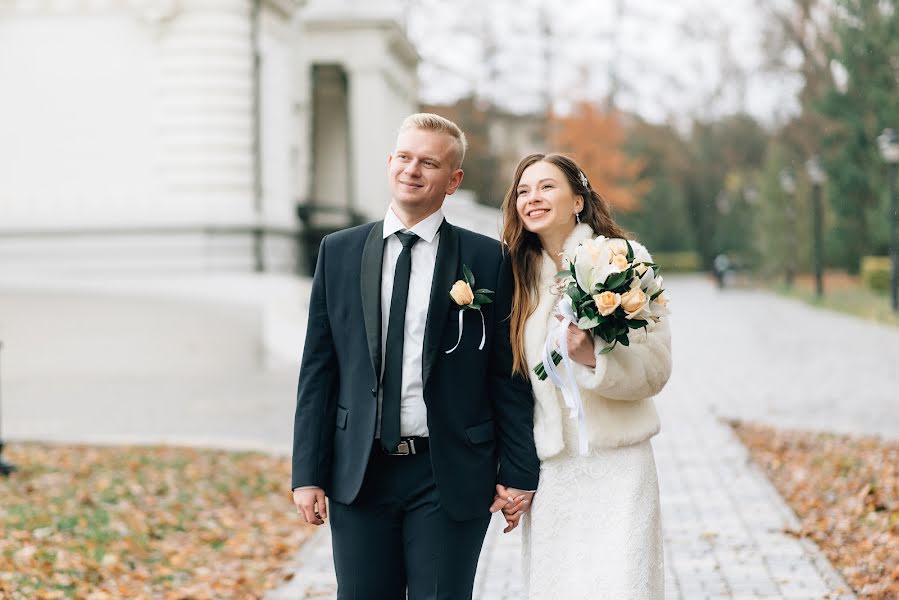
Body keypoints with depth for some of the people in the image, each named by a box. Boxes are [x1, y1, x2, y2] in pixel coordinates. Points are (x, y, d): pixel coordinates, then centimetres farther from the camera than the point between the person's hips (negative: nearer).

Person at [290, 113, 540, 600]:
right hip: (358, 474, 2)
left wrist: (518, 472, -2)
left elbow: (508, 377, 1)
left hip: (449, 477, -2)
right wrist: (308, 473, 2)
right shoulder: (339, 253, 7)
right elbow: (317, 370, 6)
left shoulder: (488, 261, 0)